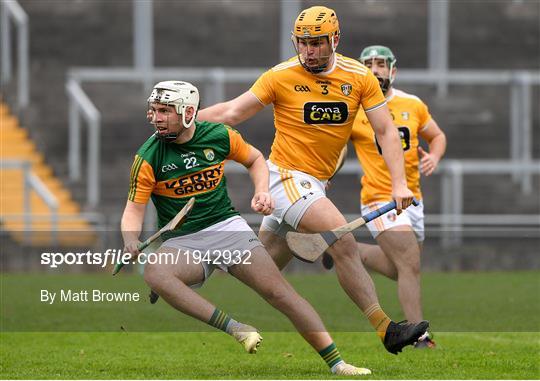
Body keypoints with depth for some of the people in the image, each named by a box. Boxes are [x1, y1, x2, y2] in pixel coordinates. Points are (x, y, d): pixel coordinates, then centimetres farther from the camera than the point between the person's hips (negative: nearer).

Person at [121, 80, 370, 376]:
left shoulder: (219, 136, -2)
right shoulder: (148, 157, -7)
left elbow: (255, 159, 17)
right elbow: (134, 209, -6)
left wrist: (262, 193, -1)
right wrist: (131, 240, -27)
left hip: (227, 226, 1)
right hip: (181, 242, -1)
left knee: (278, 290, -14)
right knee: (154, 274, -35)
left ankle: (336, 363, -7)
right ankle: (233, 328, -37)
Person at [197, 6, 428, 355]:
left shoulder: (360, 77, 1)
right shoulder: (281, 77, -7)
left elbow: (386, 131, 1)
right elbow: (233, 112, 1)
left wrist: (399, 183, -10)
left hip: (315, 183, 5)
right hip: (287, 177, -5)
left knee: (265, 267, 12)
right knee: (345, 243, -22)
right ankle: (387, 331, -24)